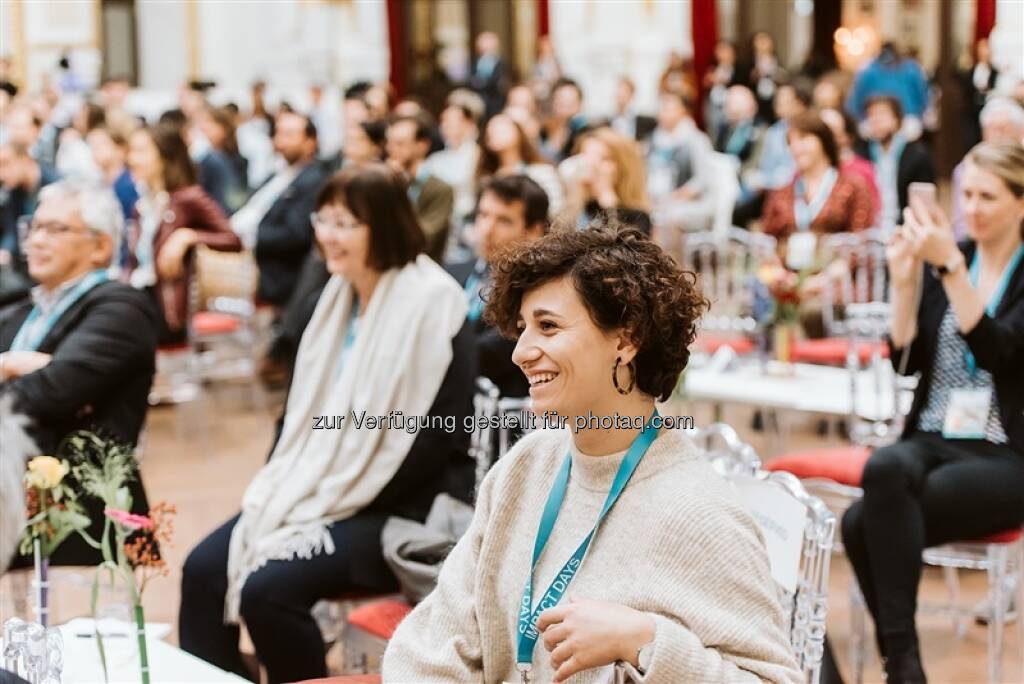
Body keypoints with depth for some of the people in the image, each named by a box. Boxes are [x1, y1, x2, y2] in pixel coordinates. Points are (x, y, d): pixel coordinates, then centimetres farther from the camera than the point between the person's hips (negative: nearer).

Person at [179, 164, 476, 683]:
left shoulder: (432, 307, -15)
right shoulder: (334, 299, 11)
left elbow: (432, 438, -19)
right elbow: (301, 408, 17)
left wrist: (334, 508, -18)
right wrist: (275, 487, 0)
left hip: (397, 513, -8)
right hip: (311, 492, 8)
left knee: (267, 590, -25)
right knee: (204, 569, -10)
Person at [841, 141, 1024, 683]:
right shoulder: (943, 259, 10)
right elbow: (906, 359, 4)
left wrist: (952, 268, -26)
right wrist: (904, 282, -10)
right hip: (932, 441, 4)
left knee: (865, 522, -29)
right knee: (886, 469, -31)